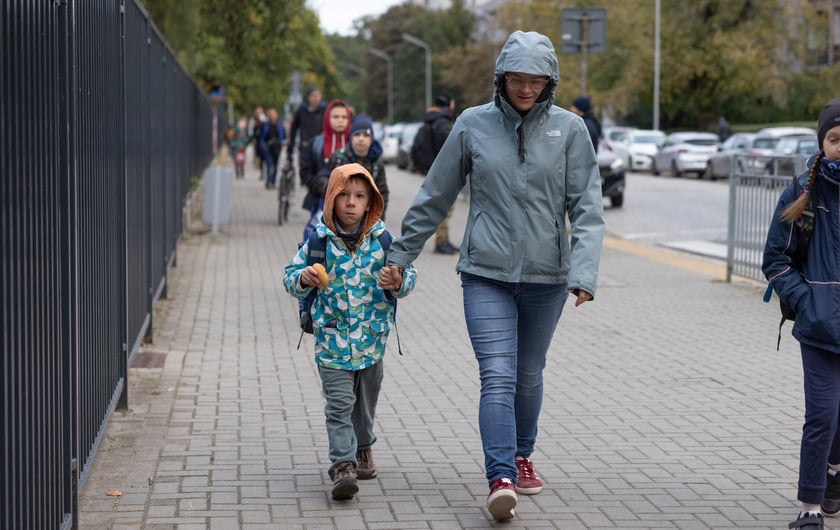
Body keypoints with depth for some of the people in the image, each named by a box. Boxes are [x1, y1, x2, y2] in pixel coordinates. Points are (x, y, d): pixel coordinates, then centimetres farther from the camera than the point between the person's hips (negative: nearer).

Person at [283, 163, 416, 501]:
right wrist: (303, 280, -24)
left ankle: (362, 447, 43)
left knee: (366, 400, 20)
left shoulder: (382, 239, -6)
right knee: (339, 404, -9)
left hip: (371, 337, 2)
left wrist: (398, 282, -27)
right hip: (332, 338, -2)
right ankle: (343, 464, -10)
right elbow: (290, 277, -2)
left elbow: (408, 277, -4)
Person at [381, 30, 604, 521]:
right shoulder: (473, 125, -1)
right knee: (498, 378, -12)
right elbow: (434, 198, 7)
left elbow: (587, 207, -5)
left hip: (546, 276, 1)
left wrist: (584, 272, -18)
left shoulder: (569, 128, -1)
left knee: (529, 375, 16)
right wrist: (400, 255, 10)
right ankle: (500, 479, -17)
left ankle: (522, 456, 37)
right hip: (487, 274, -1)